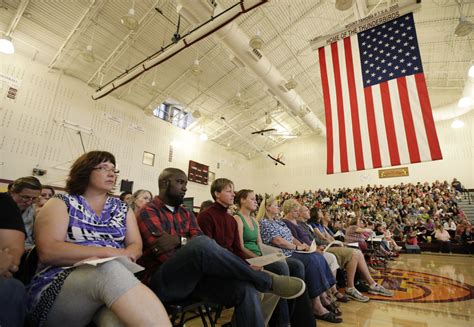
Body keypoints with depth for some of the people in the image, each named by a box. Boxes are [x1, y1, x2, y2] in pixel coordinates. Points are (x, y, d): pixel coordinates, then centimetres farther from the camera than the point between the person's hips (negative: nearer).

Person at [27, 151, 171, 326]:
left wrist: (123, 256, -13)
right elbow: (48, 251, -9)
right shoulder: (61, 203, 6)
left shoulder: (122, 208, 16)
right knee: (111, 270, -35)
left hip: (114, 278, 2)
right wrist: (108, 252, -17)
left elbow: (136, 246, 11)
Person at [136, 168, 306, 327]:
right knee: (202, 244, -35)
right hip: (162, 281, -5)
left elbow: (201, 242, 2)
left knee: (245, 289, -23)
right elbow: (166, 254, -15)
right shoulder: (148, 212, -3)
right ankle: (268, 281, -18)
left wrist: (180, 240, -16)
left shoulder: (187, 214, 18)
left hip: (194, 277, 6)